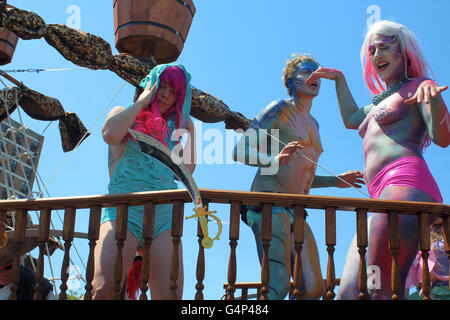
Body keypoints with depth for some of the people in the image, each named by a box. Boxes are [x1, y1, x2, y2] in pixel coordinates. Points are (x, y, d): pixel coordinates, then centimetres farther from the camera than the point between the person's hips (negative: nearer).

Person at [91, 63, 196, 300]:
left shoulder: (172, 128, 26)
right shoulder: (125, 115, 16)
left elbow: (187, 169, 18)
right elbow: (110, 134, -9)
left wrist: (190, 131, 20)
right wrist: (142, 101, 3)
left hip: (164, 214, 4)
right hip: (124, 209, -4)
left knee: (169, 294, -14)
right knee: (104, 289, -26)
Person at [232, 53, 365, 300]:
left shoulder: (313, 124, 26)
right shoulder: (281, 108, 3)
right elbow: (239, 151, -7)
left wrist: (336, 181, 20)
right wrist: (275, 159, -23)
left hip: (296, 210, 8)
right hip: (270, 202, -8)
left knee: (314, 289, -2)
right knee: (278, 287, -23)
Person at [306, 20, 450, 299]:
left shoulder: (417, 86, 9)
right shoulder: (382, 101, 34)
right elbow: (352, 119, 52)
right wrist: (339, 78, 54)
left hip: (405, 184, -8)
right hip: (382, 196, 9)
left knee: (380, 291, -23)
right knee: (350, 291, -6)